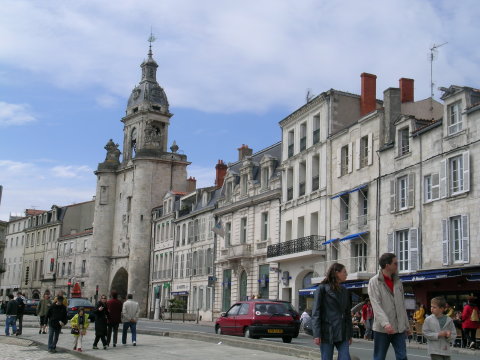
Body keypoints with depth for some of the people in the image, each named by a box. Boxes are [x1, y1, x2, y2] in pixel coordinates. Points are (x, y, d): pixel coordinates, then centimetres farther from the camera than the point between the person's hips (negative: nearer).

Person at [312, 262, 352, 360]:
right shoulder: (322, 289, -3)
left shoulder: (344, 291, 15)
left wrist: (350, 334, 12)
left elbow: (347, 313, 18)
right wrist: (316, 334, -14)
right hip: (327, 333, -5)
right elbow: (316, 313, -7)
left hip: (342, 333, 5)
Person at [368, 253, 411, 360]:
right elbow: (376, 305, -16)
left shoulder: (398, 281, 11)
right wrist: (385, 323, -28)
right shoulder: (374, 282, -6)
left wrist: (407, 325, 14)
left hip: (399, 328, 5)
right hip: (382, 328, -5)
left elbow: (402, 305, 16)